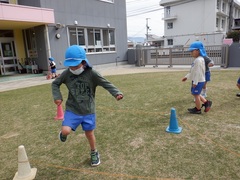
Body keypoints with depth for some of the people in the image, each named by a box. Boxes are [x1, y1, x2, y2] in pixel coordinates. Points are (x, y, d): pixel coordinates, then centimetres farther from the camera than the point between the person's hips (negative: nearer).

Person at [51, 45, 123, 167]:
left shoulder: (91, 73, -14)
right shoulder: (66, 73, -7)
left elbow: (106, 84, -13)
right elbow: (55, 84, 8)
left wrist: (117, 93, -28)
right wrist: (57, 97, -6)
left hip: (88, 111, -1)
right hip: (72, 110, 1)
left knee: (89, 134, 13)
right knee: (66, 131, -17)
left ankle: (94, 153, 41)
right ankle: (63, 133, 23)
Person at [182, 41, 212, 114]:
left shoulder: (199, 60, -21)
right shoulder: (197, 59, 12)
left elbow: (198, 72, -24)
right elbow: (193, 71, 19)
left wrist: (195, 82, -22)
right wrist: (187, 76, 21)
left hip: (198, 81, -10)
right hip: (197, 80, 10)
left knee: (196, 94, 3)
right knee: (195, 93, 20)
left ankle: (198, 109, 18)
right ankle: (206, 102, 26)